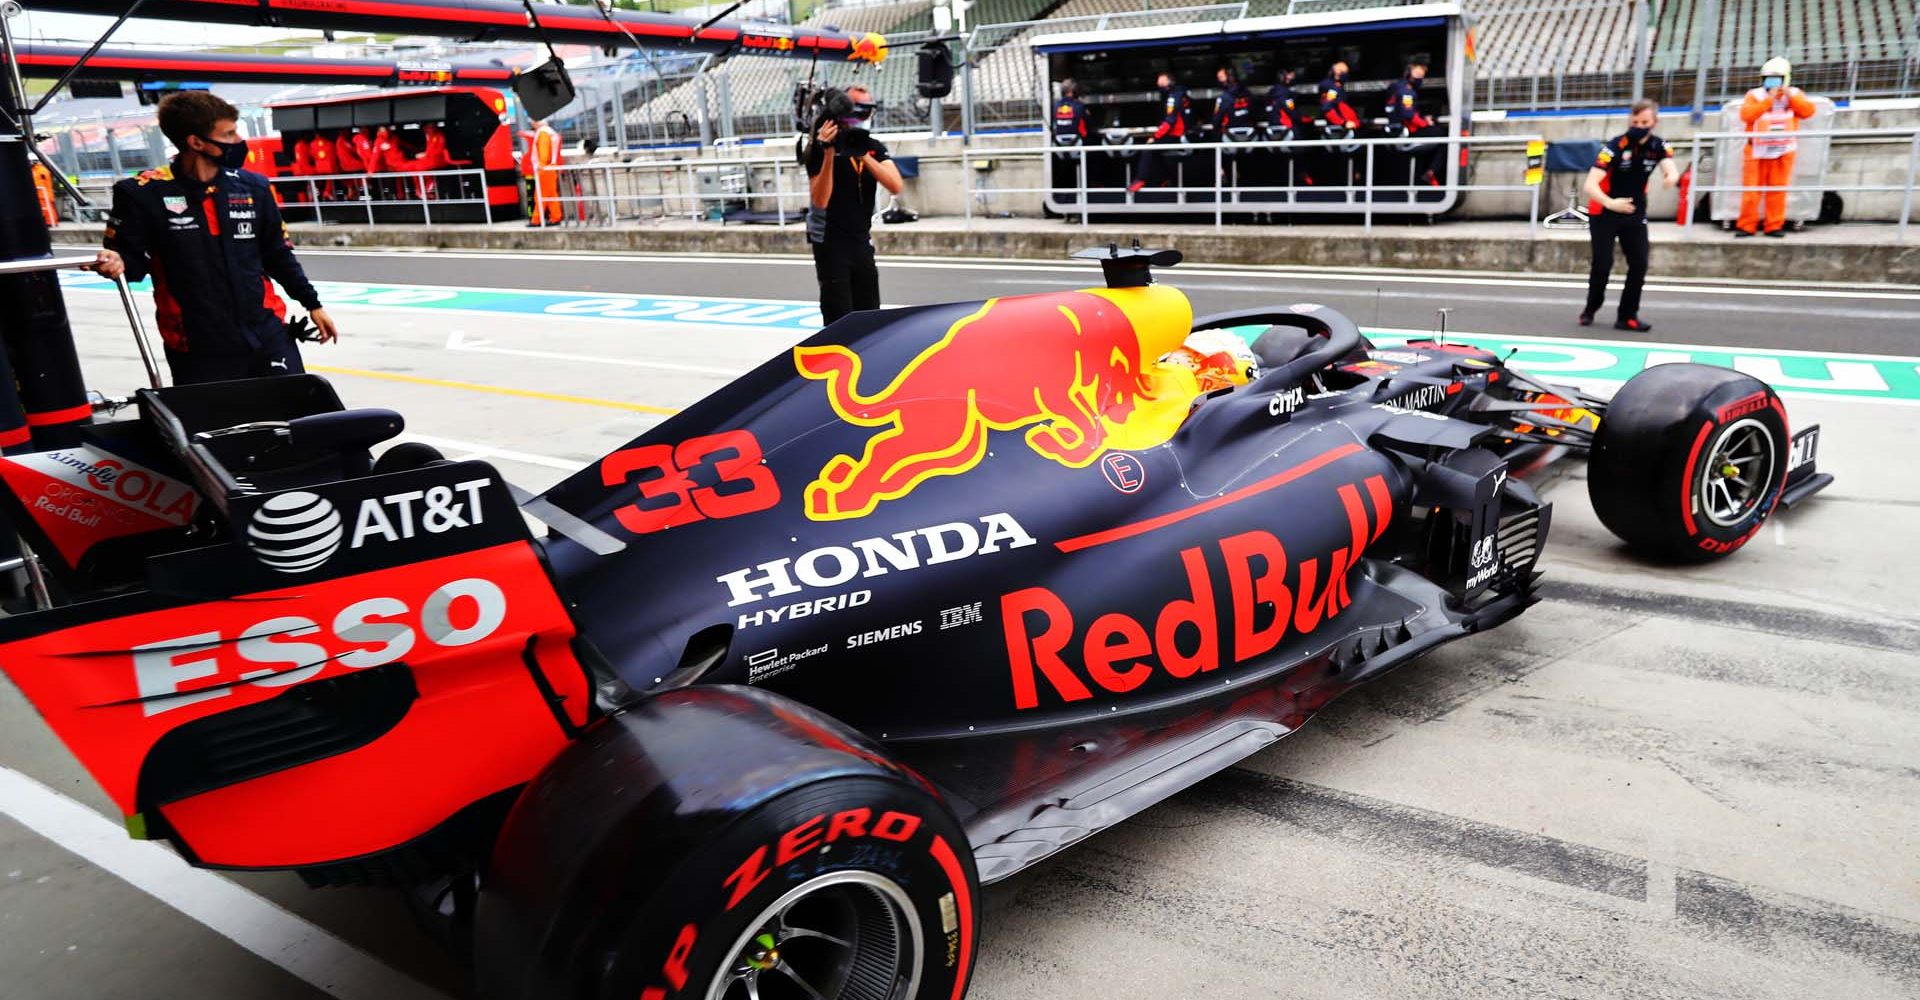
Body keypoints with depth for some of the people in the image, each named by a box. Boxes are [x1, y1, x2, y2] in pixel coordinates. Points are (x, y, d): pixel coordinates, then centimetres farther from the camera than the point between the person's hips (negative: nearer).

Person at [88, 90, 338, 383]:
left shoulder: (252, 187, 5)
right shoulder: (144, 194, -7)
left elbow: (278, 255, 15)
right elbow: (133, 257, 0)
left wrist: (312, 304, 18)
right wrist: (116, 263, -23)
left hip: (268, 336, 3)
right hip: (197, 350, -3)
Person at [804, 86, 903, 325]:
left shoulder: (874, 148, 2)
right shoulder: (821, 147, -10)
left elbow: (896, 187, -14)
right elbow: (820, 200, -20)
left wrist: (863, 154, -25)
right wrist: (829, 153, -28)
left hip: (862, 242, 5)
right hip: (830, 243, -5)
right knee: (839, 319, -9)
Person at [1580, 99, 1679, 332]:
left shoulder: (1657, 146, -6)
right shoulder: (1615, 146, -21)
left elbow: (1671, 170, -23)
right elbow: (1590, 185, -28)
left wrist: (1672, 177, -48)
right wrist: (1610, 203, -45)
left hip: (1635, 214, 4)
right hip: (1605, 213, -4)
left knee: (1639, 265, -4)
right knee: (1603, 264, -9)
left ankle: (1627, 316, 8)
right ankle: (1590, 309, 15)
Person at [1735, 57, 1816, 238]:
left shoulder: (1794, 94, 8)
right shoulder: (1755, 95, 1)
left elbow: (1808, 111, -6)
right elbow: (1746, 115, -15)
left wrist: (1791, 97, -15)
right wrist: (1768, 100, -19)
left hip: (1783, 150, 1)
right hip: (1757, 150, -1)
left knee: (1778, 189, 2)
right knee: (1751, 189, -3)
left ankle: (1775, 225, 6)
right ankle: (1746, 225, 2)